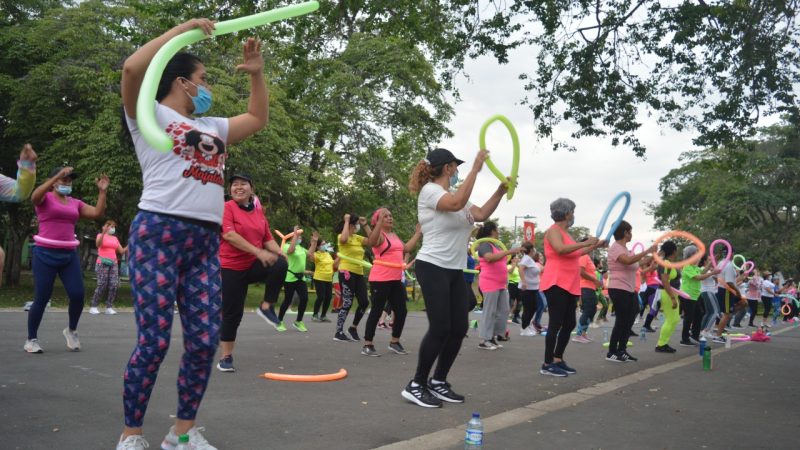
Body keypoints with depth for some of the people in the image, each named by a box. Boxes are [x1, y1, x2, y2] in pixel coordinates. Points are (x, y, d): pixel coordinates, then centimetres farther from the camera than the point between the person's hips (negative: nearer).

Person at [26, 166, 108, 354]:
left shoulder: (75, 203, 14)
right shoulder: (45, 198, 1)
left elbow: (98, 213, 5)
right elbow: (34, 196, -23)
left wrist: (102, 191, -2)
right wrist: (57, 176, -27)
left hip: (69, 254, 4)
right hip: (45, 253, -4)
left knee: (77, 295, -5)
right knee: (42, 298, -2)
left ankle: (71, 330, 20)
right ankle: (31, 339, 14)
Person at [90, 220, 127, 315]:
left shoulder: (115, 238, 19)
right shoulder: (101, 235, 4)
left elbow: (121, 251, 17)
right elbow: (98, 244, -19)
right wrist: (103, 232, -31)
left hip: (114, 263, 5)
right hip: (103, 263, -5)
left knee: (114, 285, -7)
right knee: (102, 285, -12)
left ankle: (109, 307, -3)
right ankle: (93, 307, -2)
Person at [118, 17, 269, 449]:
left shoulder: (212, 127, 25)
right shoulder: (151, 115, 7)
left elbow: (258, 118, 33)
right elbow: (133, 68, -11)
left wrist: (256, 73, 24)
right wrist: (185, 29, -3)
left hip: (207, 241, 6)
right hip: (158, 233, -6)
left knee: (204, 341, 1)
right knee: (154, 341, -7)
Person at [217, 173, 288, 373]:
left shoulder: (259, 211, 9)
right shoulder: (227, 207, -7)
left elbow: (268, 239, 12)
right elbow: (229, 235, -21)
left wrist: (281, 254, -8)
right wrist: (258, 252, -27)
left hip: (255, 265, 4)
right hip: (231, 267, -4)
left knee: (280, 264, -26)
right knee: (232, 313, -1)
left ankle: (266, 306, -11)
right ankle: (226, 357, 15)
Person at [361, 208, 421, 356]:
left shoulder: (394, 235, 18)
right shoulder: (379, 234, -9)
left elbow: (407, 248, 23)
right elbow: (371, 242, -32)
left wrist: (418, 233, 23)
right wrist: (380, 222, -37)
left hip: (396, 280, 9)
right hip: (380, 280, -8)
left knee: (401, 310, 10)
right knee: (377, 311, -4)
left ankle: (394, 342, 24)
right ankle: (367, 345, 4)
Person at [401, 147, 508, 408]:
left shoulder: (455, 194, 18)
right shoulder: (429, 190, -9)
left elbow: (481, 214, 14)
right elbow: (456, 204, -29)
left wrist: (500, 191, 3)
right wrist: (476, 168, -25)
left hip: (455, 271, 9)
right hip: (433, 268, -9)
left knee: (459, 329, 6)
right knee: (440, 328, -12)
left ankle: (438, 382, 18)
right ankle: (416, 385, 1)